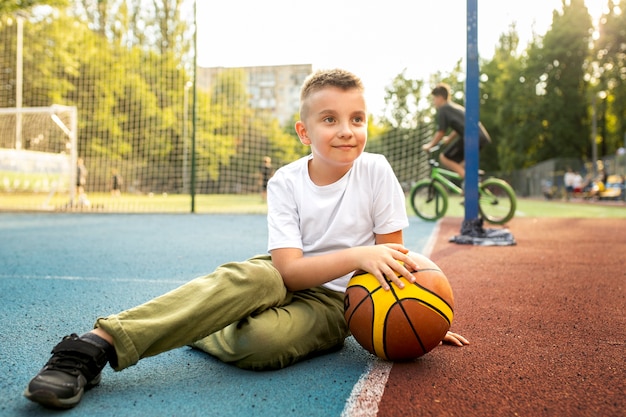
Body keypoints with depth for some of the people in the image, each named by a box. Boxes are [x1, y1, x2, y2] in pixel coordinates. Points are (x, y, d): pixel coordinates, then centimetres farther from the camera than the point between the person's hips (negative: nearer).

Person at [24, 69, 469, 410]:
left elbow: (395, 256, -2)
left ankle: (198, 331, -2)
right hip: (283, 278, 1)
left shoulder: (375, 170, -11)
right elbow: (289, 268, -20)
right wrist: (358, 256, -33)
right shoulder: (285, 183, -10)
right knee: (247, 277, -37)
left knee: (262, 342, -35)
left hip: (336, 300, -1)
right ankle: (98, 343, -35)